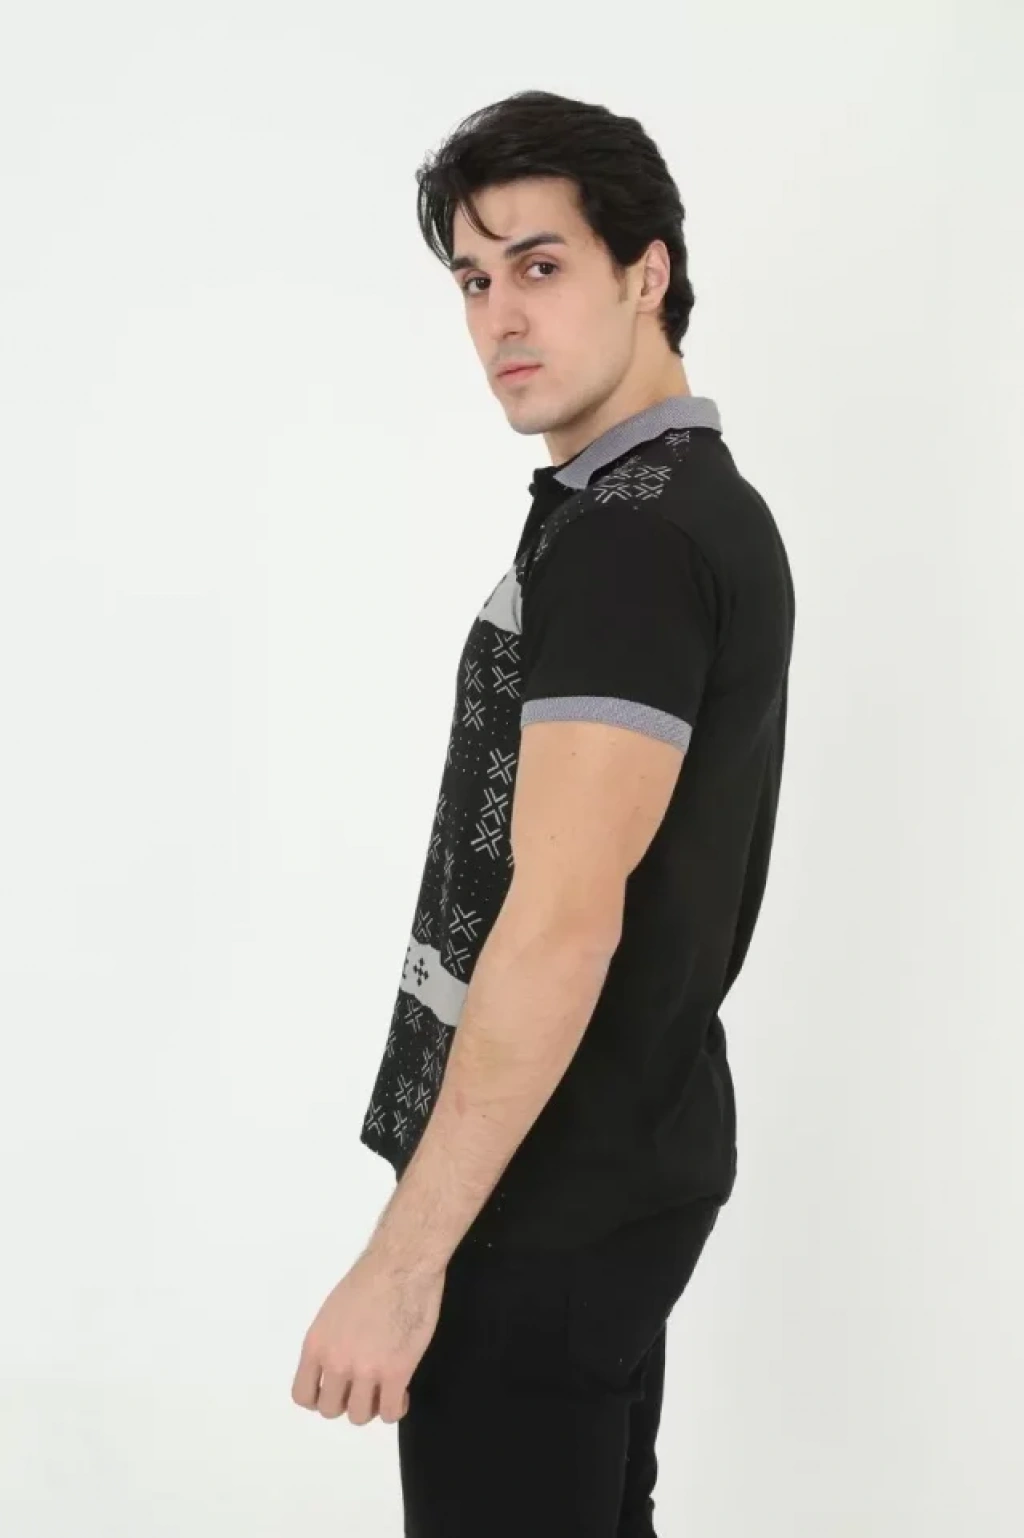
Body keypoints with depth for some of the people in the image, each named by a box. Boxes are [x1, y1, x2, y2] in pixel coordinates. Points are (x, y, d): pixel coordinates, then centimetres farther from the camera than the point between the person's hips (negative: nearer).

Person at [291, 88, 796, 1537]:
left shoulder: (620, 536, -21)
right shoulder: (710, 506, 11)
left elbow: (565, 920, -27)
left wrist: (404, 1257, -25)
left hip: (548, 1185, -10)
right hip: (629, 1152, 10)